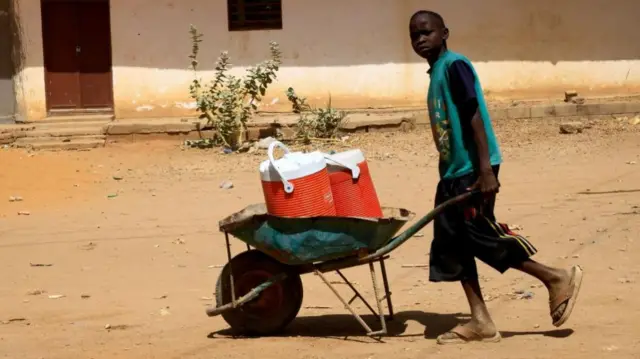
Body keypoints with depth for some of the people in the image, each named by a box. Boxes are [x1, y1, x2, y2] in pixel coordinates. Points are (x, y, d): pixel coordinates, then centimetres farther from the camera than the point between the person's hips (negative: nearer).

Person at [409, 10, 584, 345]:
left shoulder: (454, 66, -11)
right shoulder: (436, 73, 17)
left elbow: (474, 116, -19)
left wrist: (486, 169, -25)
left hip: (472, 170, -10)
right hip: (453, 172, 10)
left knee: (478, 235, -11)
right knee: (451, 244, 6)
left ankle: (556, 278, 3)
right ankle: (480, 321, 9)